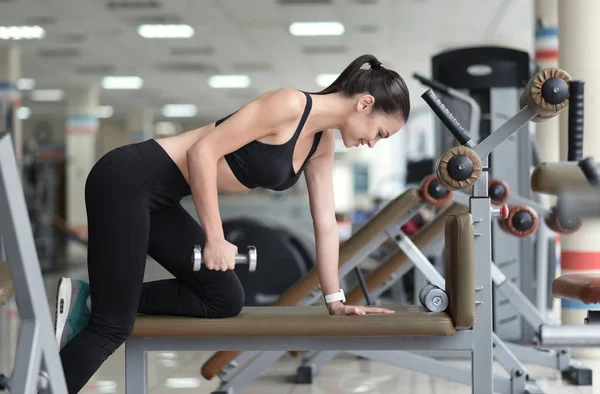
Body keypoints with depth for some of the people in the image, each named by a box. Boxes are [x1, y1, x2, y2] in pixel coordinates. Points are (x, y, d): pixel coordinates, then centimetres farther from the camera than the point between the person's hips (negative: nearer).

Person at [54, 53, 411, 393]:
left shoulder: (323, 141, 10)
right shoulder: (290, 105, -18)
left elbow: (326, 222, 14)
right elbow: (203, 152, -20)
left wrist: (335, 299, 12)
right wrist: (215, 240, -16)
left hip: (161, 200, 9)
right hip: (129, 180, -9)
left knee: (225, 300, 6)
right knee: (112, 327, -10)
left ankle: (91, 303, 3)